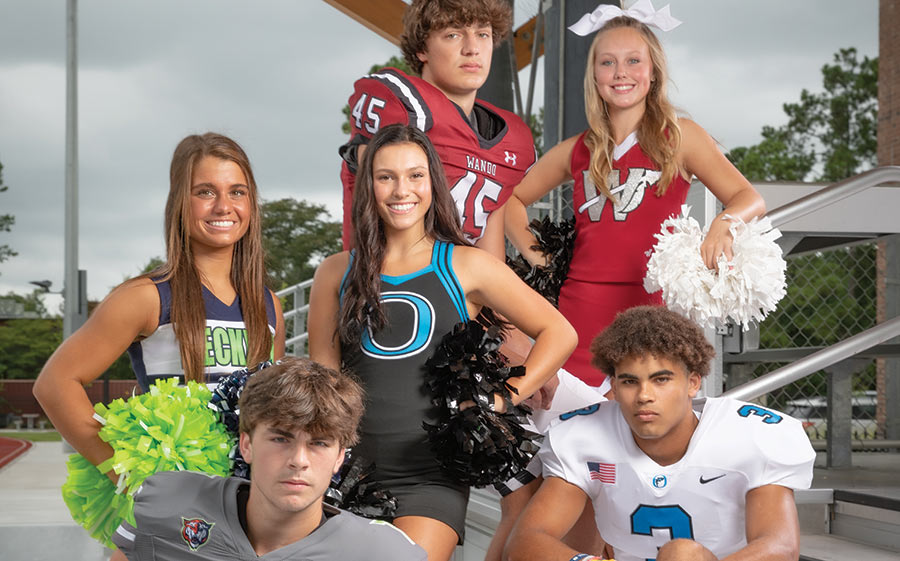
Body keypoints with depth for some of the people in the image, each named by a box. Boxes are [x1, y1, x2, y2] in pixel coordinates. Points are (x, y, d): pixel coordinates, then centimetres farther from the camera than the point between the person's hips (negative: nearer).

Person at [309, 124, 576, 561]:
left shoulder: (466, 267, 4)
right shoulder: (337, 274, 10)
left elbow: (559, 333, 7)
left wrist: (502, 399, -3)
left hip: (432, 478, -2)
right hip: (351, 473, 2)